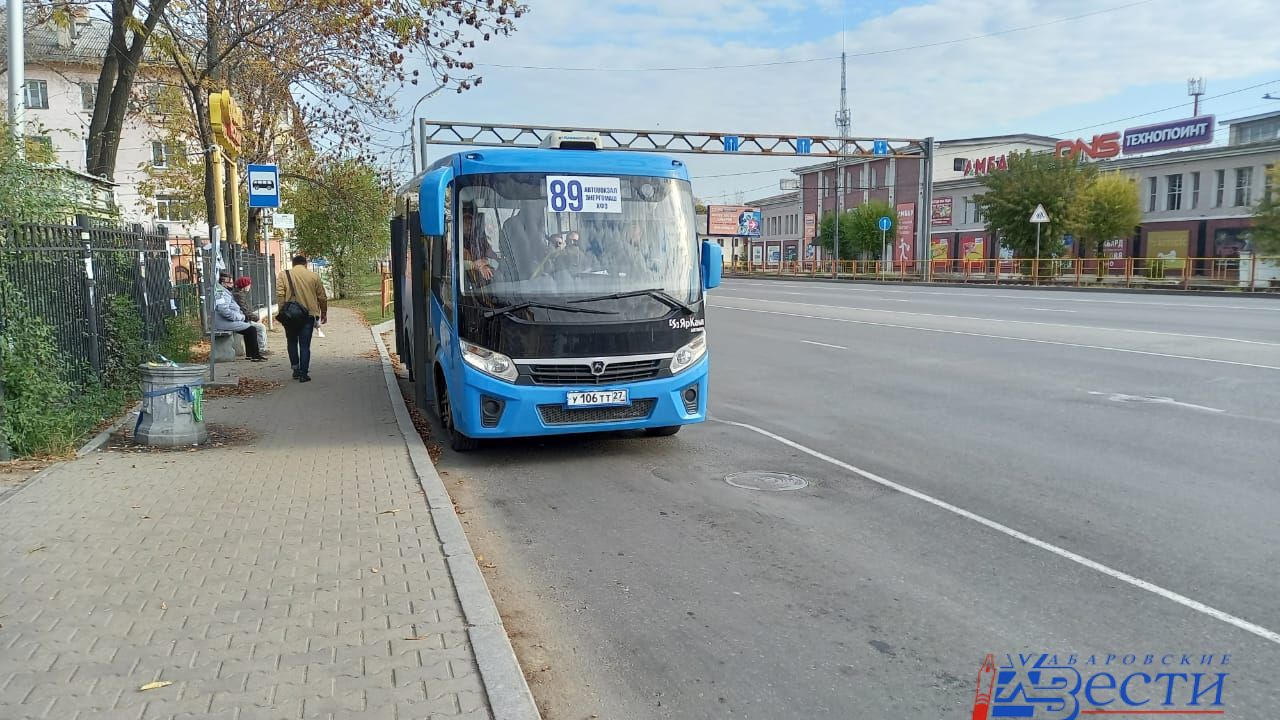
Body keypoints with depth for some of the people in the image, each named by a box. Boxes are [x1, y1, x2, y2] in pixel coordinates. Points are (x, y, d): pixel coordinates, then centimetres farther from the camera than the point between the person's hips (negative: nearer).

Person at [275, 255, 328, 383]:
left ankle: (296, 369, 16)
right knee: (305, 345, 1)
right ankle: (303, 374, -3)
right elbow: (322, 298, 7)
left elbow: (280, 295, -8)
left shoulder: (284, 275, 3)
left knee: (292, 342, 18)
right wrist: (324, 313, 19)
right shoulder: (314, 276, 4)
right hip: (308, 315, 0)